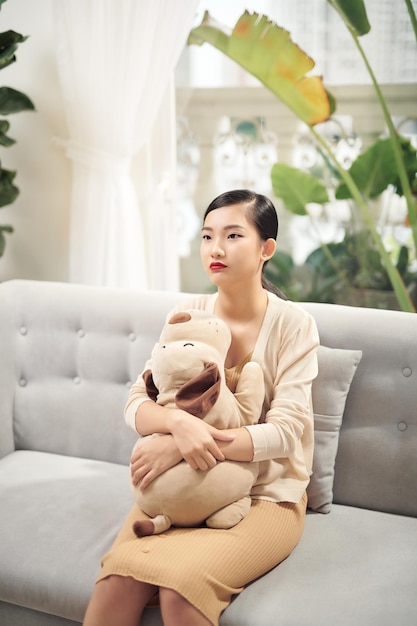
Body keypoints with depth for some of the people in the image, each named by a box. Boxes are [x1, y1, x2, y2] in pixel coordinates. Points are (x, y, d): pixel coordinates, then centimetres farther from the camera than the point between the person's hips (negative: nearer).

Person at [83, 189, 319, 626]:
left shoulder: (293, 324, -8)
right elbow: (137, 404, -3)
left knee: (179, 584, -28)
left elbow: (285, 431, -16)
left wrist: (177, 446, -25)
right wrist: (179, 421, -27)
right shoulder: (188, 313, 2)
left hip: (266, 495, -2)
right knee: (118, 577, -24)